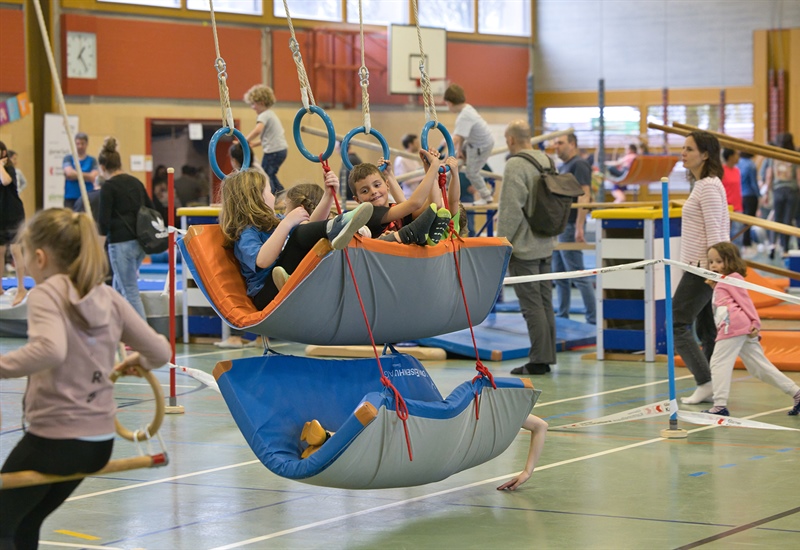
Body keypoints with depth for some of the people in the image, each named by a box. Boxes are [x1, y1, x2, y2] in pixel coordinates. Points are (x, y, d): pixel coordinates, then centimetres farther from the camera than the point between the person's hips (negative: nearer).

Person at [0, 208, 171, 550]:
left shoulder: (46, 294, -13)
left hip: (53, 439, -7)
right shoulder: (108, 298, 6)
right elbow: (159, 352, 10)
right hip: (100, 441, 7)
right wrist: (137, 362, 30)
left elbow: (50, 350, -33)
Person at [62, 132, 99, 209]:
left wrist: (75, 175, -6)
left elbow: (93, 177, -6)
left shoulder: (92, 160, 7)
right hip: (70, 198, 0)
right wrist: (86, 176, -6)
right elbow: (69, 173, -10)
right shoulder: (68, 159, 7)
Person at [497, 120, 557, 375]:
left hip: (523, 247, -8)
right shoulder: (546, 160, 10)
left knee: (532, 305, -6)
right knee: (545, 302, 12)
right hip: (545, 245, 8)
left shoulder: (515, 165, -15)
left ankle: (538, 360, -4)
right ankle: (547, 356, 16)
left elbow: (511, 210, -19)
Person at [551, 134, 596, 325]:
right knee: (559, 274, 12)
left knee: (578, 274, -9)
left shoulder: (579, 165, -11)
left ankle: (593, 319, -6)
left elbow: (584, 196, -19)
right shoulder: (563, 167, 18)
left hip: (570, 227, -10)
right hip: (558, 226, 10)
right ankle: (562, 316, 18)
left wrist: (579, 228, -25)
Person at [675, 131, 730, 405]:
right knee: (706, 329, 10)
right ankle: (712, 387, 12)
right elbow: (720, 227, 20)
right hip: (701, 267, 10)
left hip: (702, 267, -10)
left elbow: (714, 230, -20)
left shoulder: (707, 186, -16)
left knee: (678, 323, -8)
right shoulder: (705, 184, 15)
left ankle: (706, 382, -8)